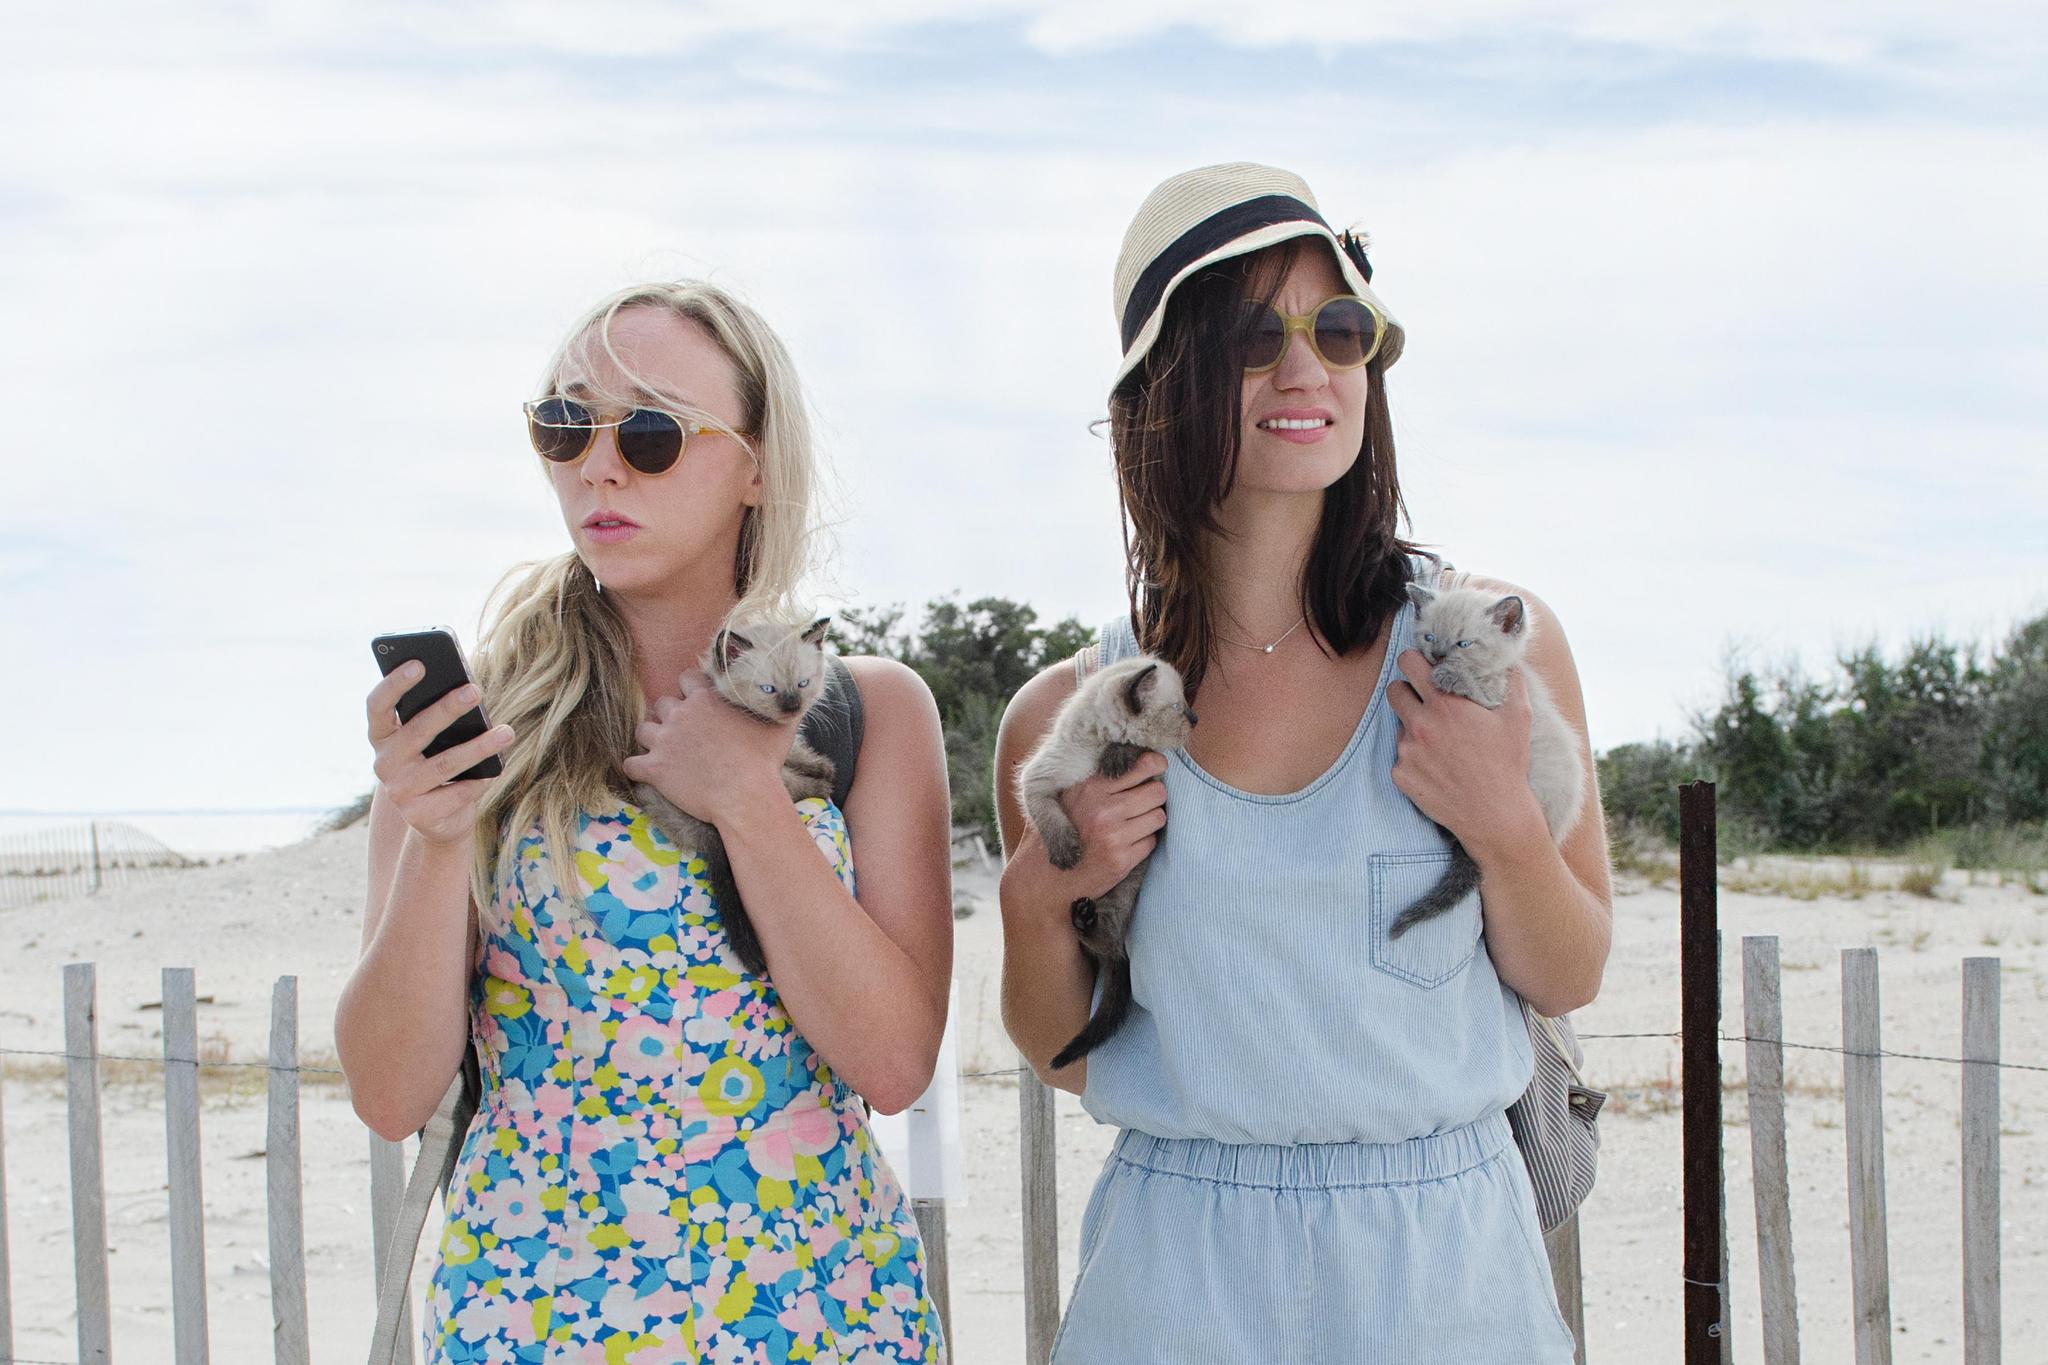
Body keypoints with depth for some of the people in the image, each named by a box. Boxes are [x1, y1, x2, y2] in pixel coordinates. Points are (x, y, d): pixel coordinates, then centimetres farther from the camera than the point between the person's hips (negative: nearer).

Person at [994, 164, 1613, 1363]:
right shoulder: (1069, 717, -3)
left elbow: (1569, 981, 4)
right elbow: (1065, 1056, 7)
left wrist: (1502, 826, -14)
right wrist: (1037, 898, -11)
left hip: (1445, 1261, 0)